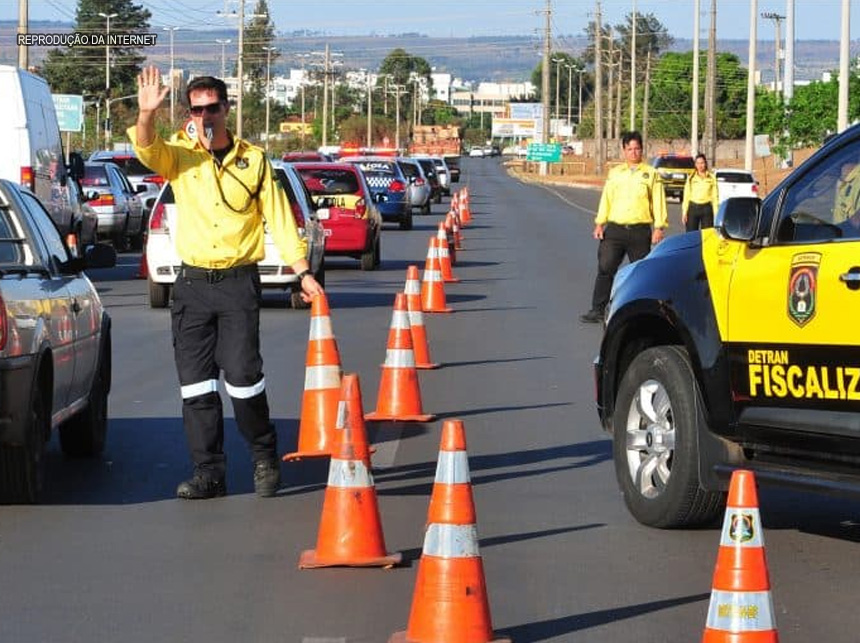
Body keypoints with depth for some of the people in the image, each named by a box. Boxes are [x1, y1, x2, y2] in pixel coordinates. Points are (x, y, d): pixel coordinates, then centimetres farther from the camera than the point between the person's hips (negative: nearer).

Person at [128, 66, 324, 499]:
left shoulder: (253, 160, 4)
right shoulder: (179, 155, 5)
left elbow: (279, 219, 5)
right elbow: (146, 150, -17)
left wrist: (302, 272, -1)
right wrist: (146, 114, -37)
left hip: (238, 282, -2)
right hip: (192, 283, 2)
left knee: (243, 374, -9)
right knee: (195, 383, 1)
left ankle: (265, 457, 12)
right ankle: (208, 472, 8)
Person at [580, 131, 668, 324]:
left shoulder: (651, 174, 4)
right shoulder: (614, 173, 12)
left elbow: (658, 201, 2)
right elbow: (606, 199, 13)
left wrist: (659, 228, -5)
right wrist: (599, 223, 6)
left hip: (640, 231, -2)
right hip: (615, 229, 2)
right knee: (605, 269, -6)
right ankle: (597, 310, -4)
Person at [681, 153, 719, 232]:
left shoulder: (711, 178, 5)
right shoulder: (691, 178, 7)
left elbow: (715, 196, 5)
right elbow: (686, 196, 7)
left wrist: (716, 213, -1)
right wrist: (684, 213, 1)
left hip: (706, 208, -1)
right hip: (693, 208, 1)